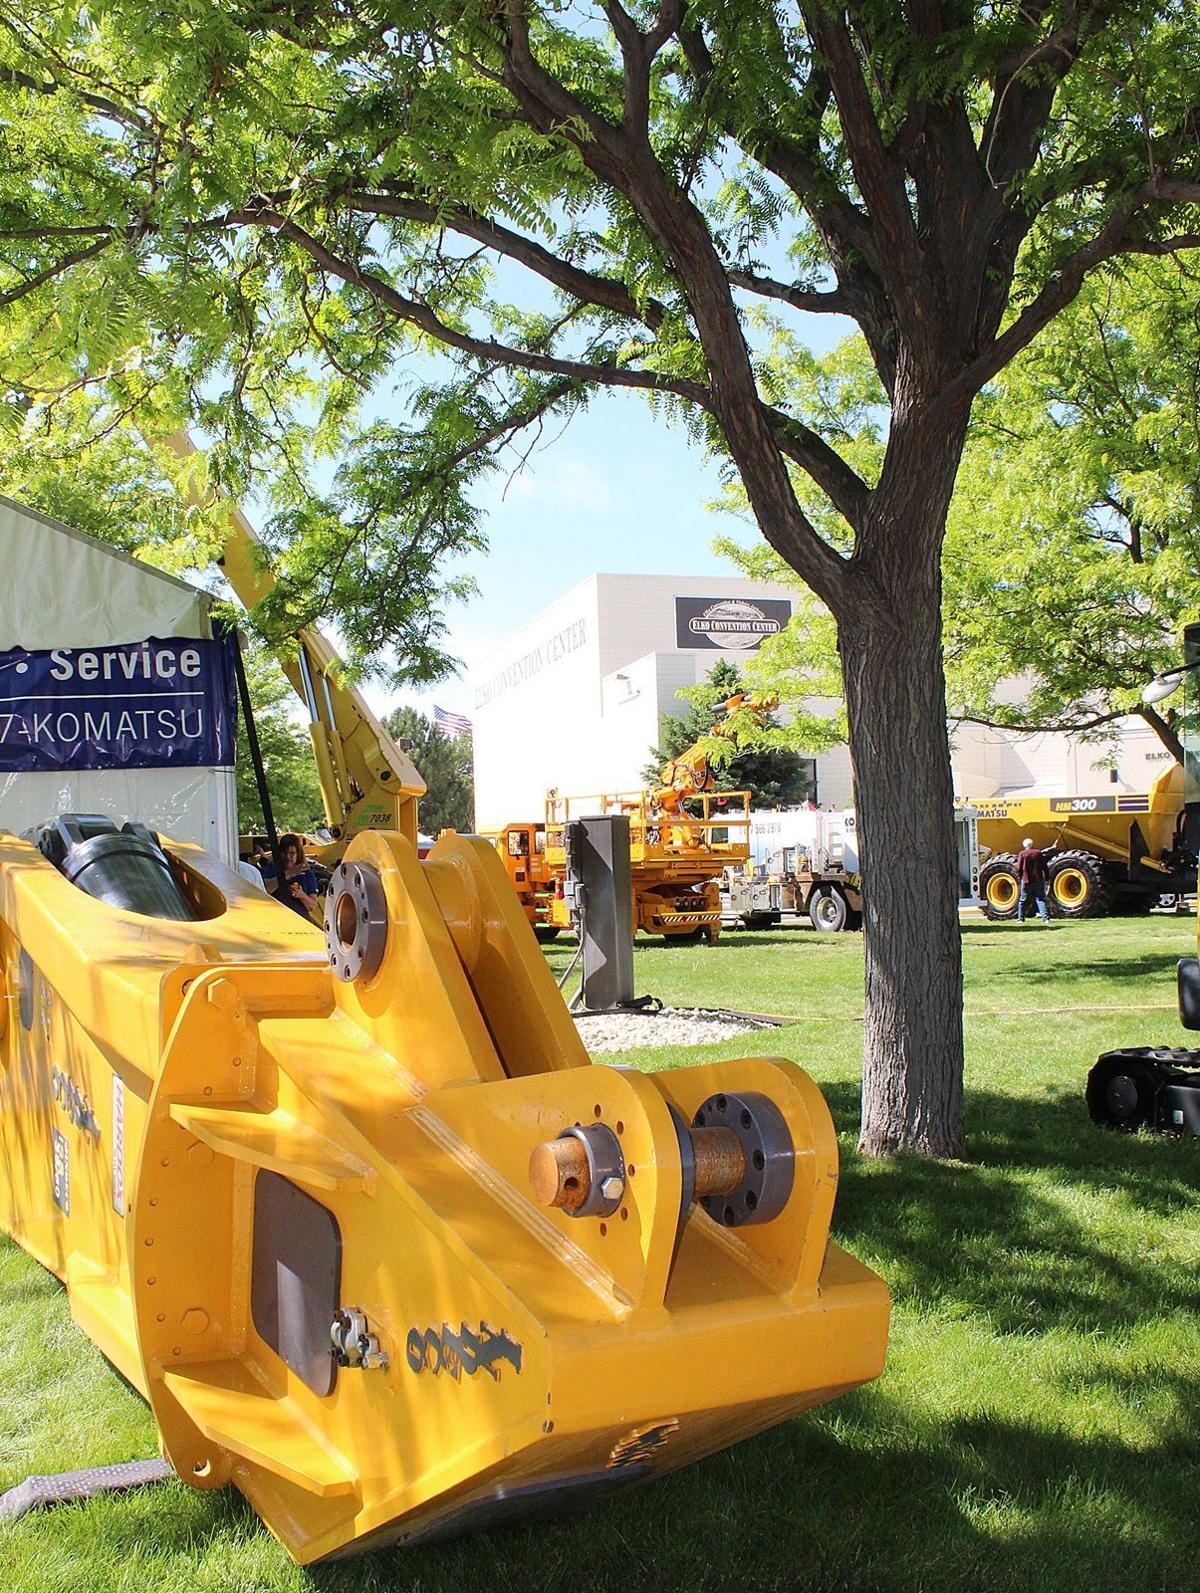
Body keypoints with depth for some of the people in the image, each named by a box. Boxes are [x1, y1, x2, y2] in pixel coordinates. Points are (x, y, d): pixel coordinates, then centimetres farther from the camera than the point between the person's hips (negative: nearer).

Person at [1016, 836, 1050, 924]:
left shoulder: (1022, 854, -4)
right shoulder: (1038, 852, 4)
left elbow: (1019, 868, -7)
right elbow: (1044, 866, 4)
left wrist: (1019, 876, 8)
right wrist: (1046, 877, 11)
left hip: (1026, 880, -2)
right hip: (1038, 880, 2)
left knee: (1023, 900, 9)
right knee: (1041, 899, 3)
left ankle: (1020, 918, 12)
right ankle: (1045, 917, -8)